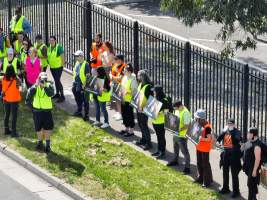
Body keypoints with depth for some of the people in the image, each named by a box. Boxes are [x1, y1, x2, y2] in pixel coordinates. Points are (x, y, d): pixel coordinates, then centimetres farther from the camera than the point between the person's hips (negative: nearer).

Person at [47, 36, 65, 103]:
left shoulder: (59, 47, -16)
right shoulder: (49, 47, 6)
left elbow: (62, 56, -16)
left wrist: (62, 64, -16)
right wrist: (49, 63, 11)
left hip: (58, 67, -8)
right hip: (52, 67, 8)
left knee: (58, 80, -11)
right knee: (56, 80, 18)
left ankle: (62, 96, -5)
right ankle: (57, 94, 32)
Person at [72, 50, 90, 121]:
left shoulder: (86, 65, -17)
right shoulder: (77, 63, 7)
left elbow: (88, 76, -17)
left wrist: (84, 85, -19)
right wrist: (74, 83, 14)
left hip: (83, 86, -8)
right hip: (76, 85, 8)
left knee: (85, 101, 2)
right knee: (78, 100, 20)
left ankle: (86, 115, 9)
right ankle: (79, 112, 35)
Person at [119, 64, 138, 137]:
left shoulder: (133, 80, -19)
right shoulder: (124, 78, 7)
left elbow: (135, 91, -20)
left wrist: (127, 92, -31)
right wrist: (121, 93, 4)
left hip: (129, 101, -9)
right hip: (123, 100, 9)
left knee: (130, 116, 2)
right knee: (124, 114, 17)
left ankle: (131, 131, 12)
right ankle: (127, 129, 32)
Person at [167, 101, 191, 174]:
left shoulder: (185, 113, -25)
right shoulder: (177, 110, 3)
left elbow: (187, 126, -26)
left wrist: (179, 130, -34)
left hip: (182, 136, -9)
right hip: (175, 133, 9)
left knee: (184, 151, -3)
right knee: (176, 148, 28)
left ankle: (187, 167, 3)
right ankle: (175, 161, 49)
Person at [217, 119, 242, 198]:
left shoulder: (237, 132, -11)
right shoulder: (225, 131, 7)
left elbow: (237, 139, -27)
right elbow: (219, 138, 12)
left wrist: (231, 131, -28)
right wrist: (218, 141, -10)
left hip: (234, 154, -6)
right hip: (226, 153, 7)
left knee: (234, 174, -2)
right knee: (225, 172, 18)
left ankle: (236, 191, 5)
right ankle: (225, 188, 33)